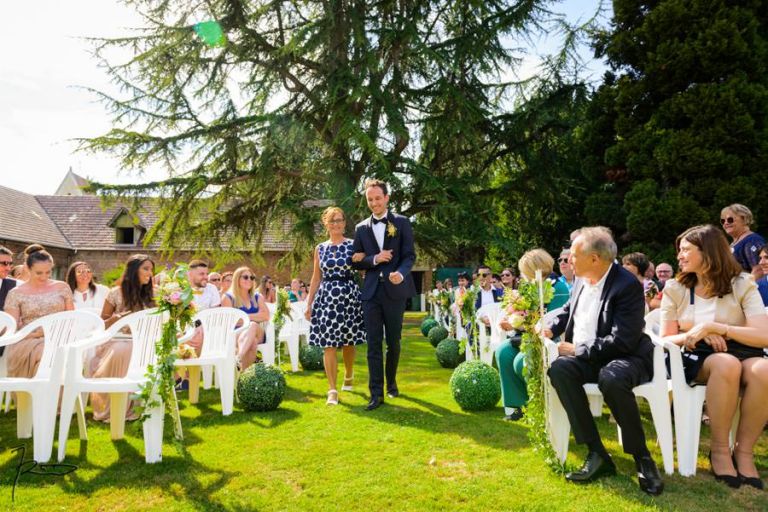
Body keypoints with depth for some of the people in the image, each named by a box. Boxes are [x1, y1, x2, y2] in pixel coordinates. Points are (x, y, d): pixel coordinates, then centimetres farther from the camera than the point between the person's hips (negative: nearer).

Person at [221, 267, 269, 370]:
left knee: (253, 326, -36)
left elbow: (266, 316, 1)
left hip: (256, 334, 3)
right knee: (252, 342, -38)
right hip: (235, 334, -2)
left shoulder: (257, 297, 18)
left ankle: (238, 359, -54)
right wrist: (256, 317, -7)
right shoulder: (228, 297, 7)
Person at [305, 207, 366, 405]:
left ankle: (348, 375, 37)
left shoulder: (353, 245, 2)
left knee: (348, 342, 10)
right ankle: (332, 389, 2)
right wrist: (309, 303, 10)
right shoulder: (320, 249, 9)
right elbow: (316, 278, 13)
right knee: (328, 345, -4)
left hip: (349, 296, -1)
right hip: (326, 298, 1)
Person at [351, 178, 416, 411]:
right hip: (371, 291, 2)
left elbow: (409, 255, -4)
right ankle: (376, 393, 4)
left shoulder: (402, 223, 2)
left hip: (394, 290, -1)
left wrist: (401, 273, -24)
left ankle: (391, 382, 32)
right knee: (373, 343, -1)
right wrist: (374, 259, -12)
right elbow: (356, 262, 8)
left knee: (393, 342, 11)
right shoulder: (361, 228, 9)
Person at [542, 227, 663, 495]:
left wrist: (577, 350, -20)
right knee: (559, 369, -25)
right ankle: (597, 454, -18)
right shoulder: (581, 280, 4)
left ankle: (642, 457, -16)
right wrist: (551, 328, 3)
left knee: (612, 379, -40)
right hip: (585, 356, 7)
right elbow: (568, 310, 23)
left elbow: (622, 341, -24)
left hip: (626, 356, -6)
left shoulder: (628, 285, -18)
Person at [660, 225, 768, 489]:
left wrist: (712, 327, -17)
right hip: (696, 358, 0)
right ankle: (719, 449, -19)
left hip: (742, 353, 1)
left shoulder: (742, 284, 1)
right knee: (726, 364, -36)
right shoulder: (675, 288, 6)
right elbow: (666, 339, 5)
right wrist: (698, 334, -14)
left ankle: (744, 451, -16)